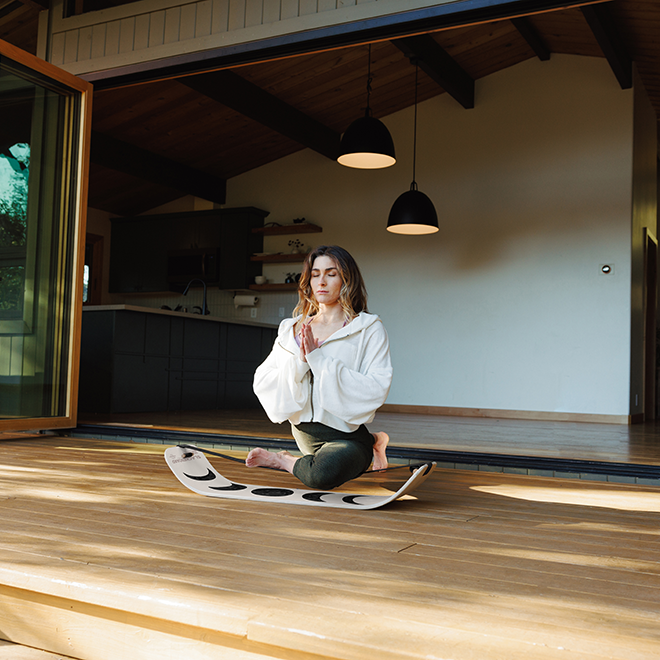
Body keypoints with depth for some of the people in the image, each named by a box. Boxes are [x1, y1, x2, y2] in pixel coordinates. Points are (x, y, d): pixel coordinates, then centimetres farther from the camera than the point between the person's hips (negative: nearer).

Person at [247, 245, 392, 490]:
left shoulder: (369, 329, -5)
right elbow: (261, 383, 2)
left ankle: (285, 461, -1)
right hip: (303, 432, 7)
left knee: (323, 474, -33)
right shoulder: (292, 329, 9)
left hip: (346, 434, -7)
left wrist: (318, 359, -18)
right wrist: (299, 361, -15)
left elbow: (376, 391, -18)